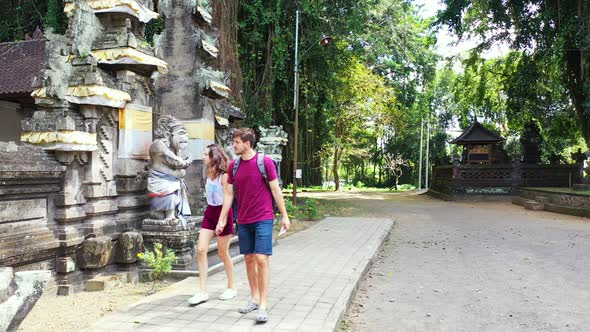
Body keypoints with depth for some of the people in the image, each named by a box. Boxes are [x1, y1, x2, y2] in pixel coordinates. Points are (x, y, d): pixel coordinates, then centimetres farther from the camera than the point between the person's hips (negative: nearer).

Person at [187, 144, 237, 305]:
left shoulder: (224, 175, -15)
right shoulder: (209, 174, 8)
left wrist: (223, 220, -20)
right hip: (209, 213, 7)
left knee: (223, 253, 5)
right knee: (201, 249, -3)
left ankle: (231, 288, 25)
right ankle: (203, 292, 1)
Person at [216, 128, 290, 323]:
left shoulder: (265, 162, -7)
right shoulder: (233, 166, 6)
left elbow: (275, 190, -4)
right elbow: (229, 194, 10)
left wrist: (284, 215, -3)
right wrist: (222, 220, 9)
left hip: (263, 219, -5)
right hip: (243, 221, 5)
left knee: (262, 259, -8)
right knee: (249, 259, 11)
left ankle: (263, 305, -2)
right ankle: (254, 298, 25)